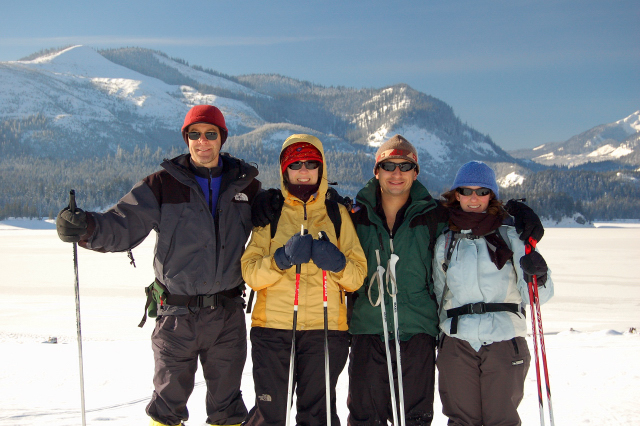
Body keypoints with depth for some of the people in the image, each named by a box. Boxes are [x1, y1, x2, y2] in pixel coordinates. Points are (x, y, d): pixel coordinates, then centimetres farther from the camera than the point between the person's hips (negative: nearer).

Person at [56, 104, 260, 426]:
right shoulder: (162, 185, -3)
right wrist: (86, 227, -30)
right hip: (177, 313, -1)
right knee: (169, 398, 10)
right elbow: (123, 225, -13)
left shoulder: (245, 183, 4)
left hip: (228, 315, 2)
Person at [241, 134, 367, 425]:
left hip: (326, 328, 1)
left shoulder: (337, 214, 11)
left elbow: (357, 277, 6)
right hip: (272, 327, -1)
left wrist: (337, 263, -14)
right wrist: (283, 257, -19)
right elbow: (250, 273, -2)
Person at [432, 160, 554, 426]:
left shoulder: (509, 236, 7)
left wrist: (538, 276, -17)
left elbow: (536, 296, 3)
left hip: (504, 341, -2)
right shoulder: (444, 242, 12)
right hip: (457, 342, 2)